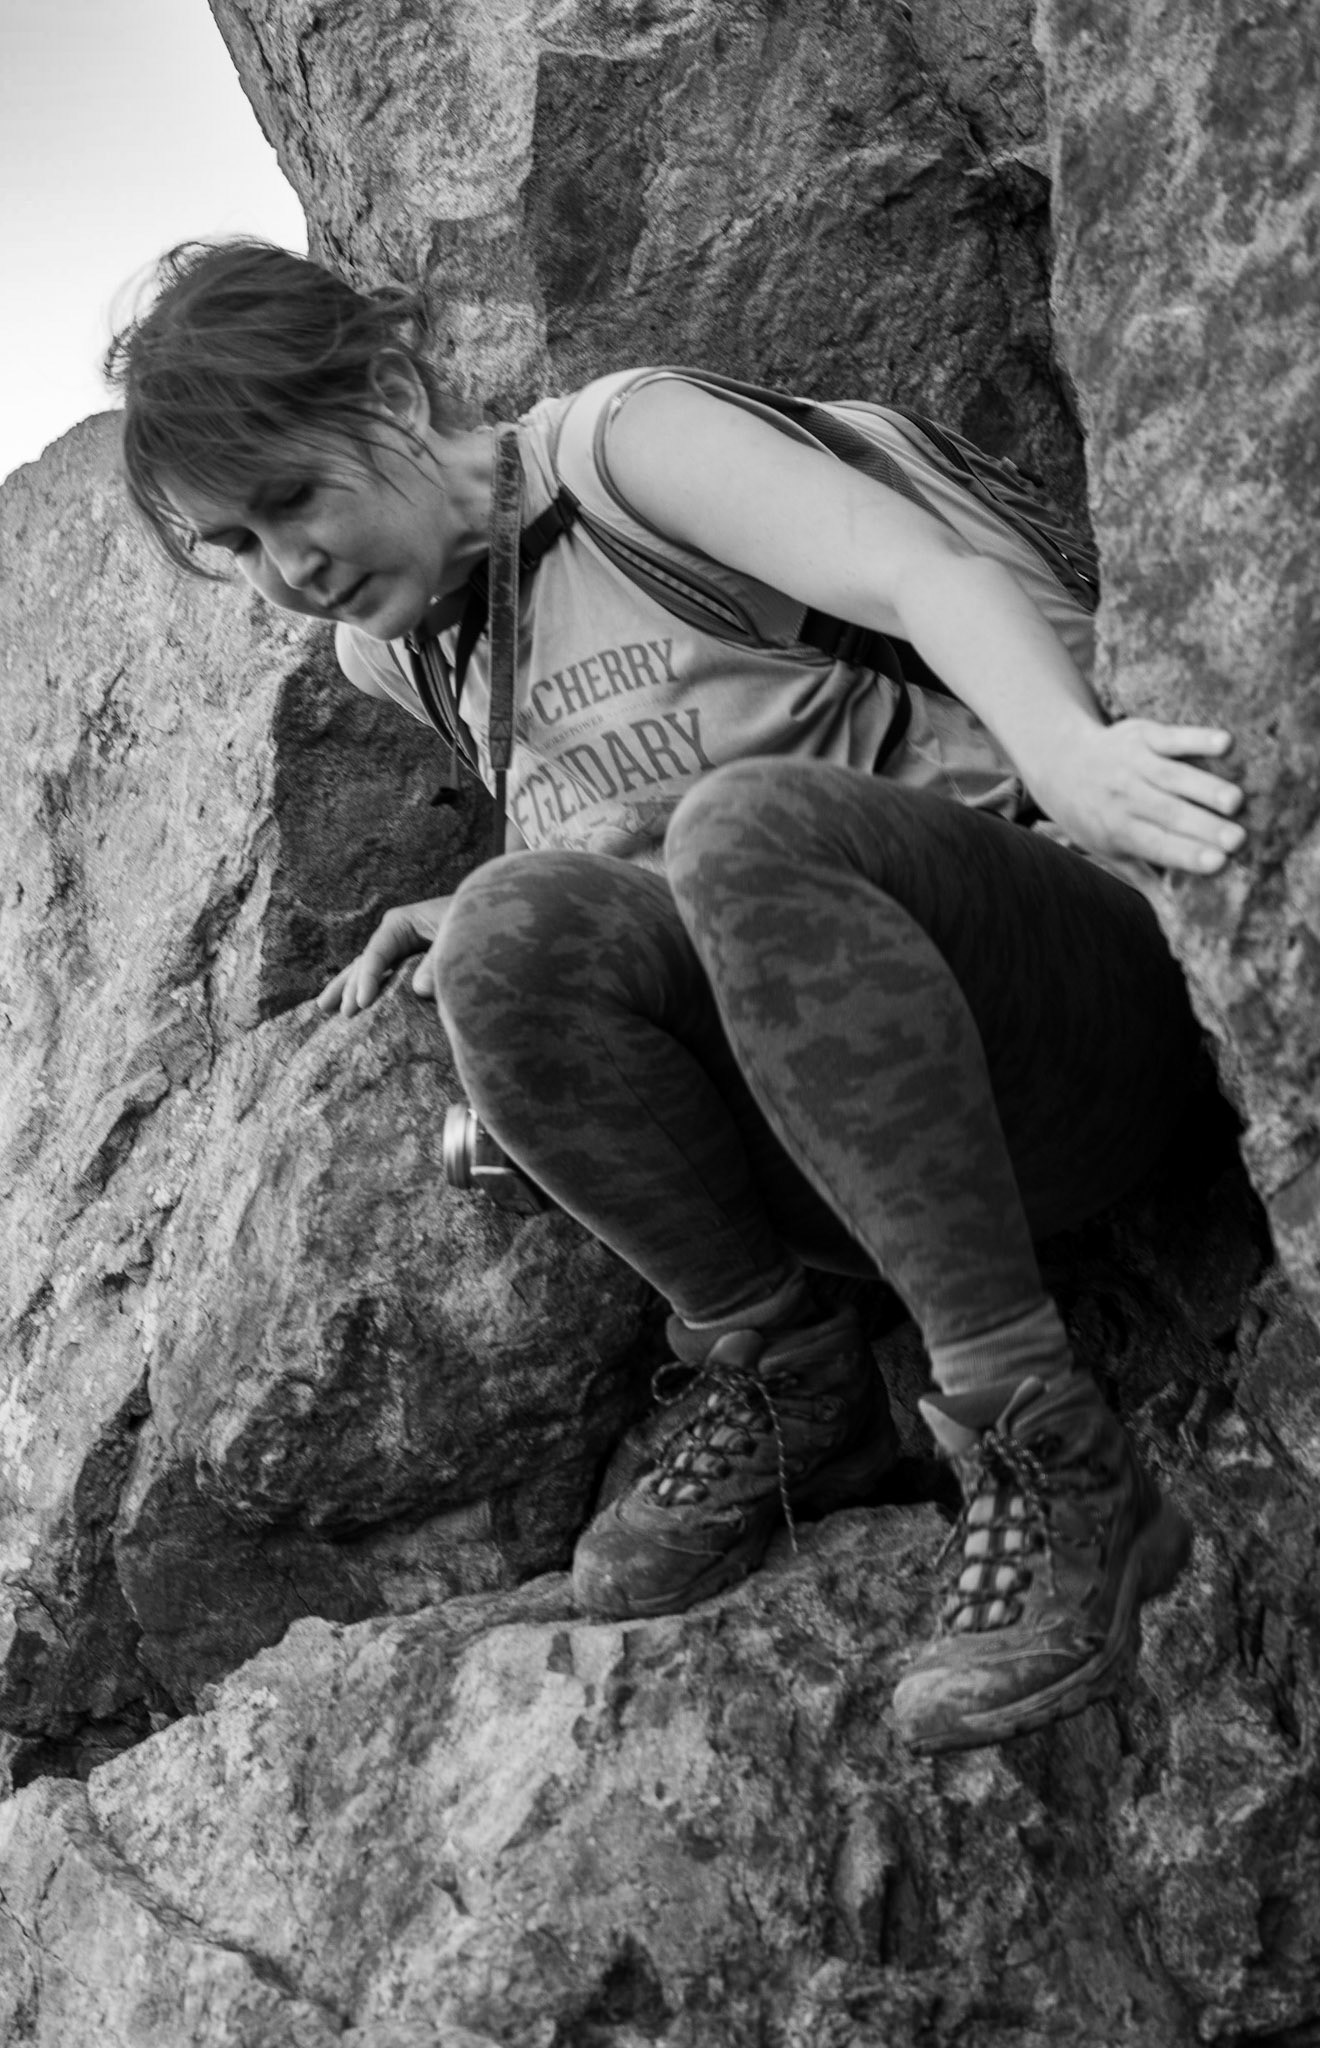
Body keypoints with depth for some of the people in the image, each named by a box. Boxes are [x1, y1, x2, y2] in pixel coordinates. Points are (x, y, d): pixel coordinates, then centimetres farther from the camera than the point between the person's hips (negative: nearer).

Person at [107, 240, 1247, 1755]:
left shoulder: (620, 440, -1)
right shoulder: (399, 654, 18)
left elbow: (936, 577, -15)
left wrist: (1068, 754, -35)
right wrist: (480, 925, 8)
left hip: (1079, 1004, -4)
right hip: (837, 1146, 5)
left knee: (742, 827, -36)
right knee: (518, 930, -25)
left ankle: (1050, 1460, -30)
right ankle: (789, 1396, -10)